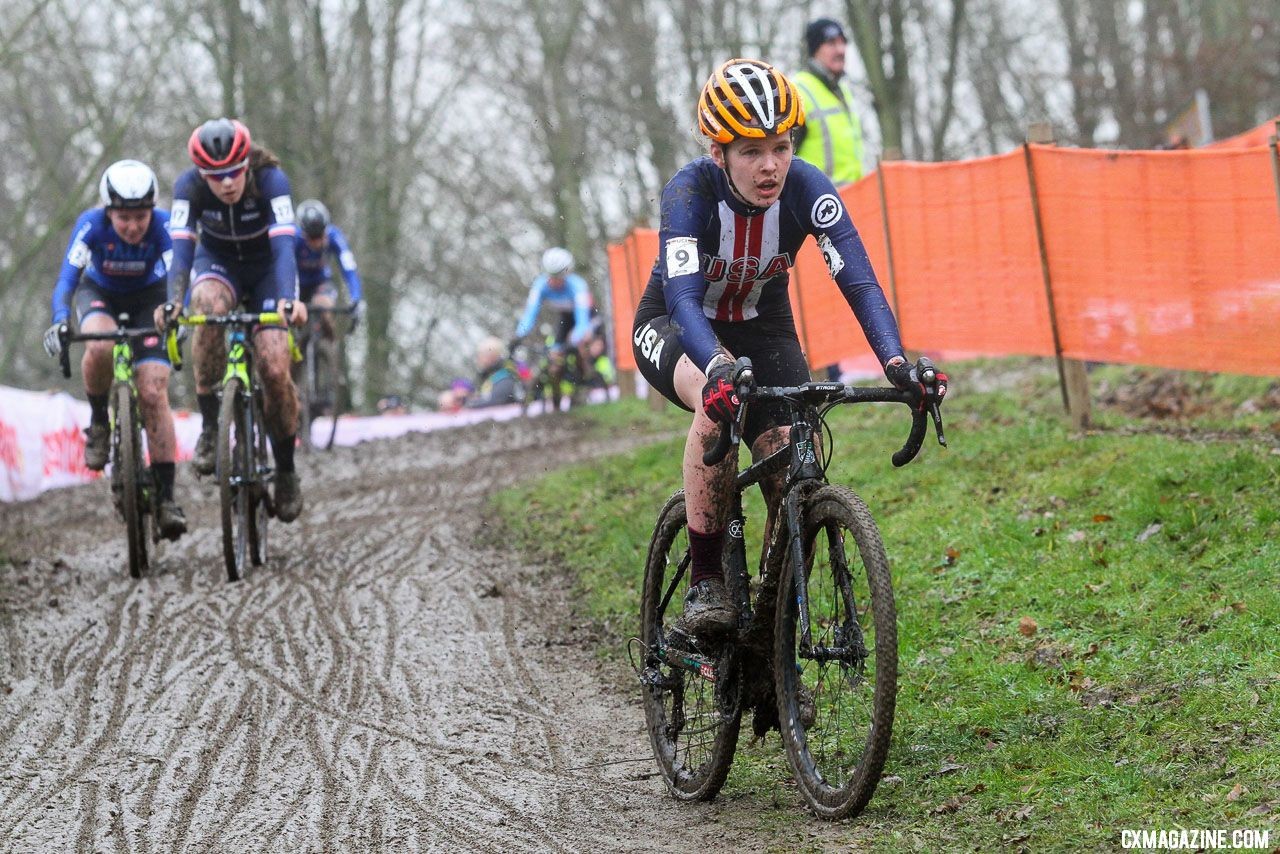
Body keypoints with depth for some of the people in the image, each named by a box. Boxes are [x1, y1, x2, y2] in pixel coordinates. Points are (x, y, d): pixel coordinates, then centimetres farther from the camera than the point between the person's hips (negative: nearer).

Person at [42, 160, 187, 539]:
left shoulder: (163, 225, -28)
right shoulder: (92, 224, -28)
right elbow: (67, 278, -34)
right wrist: (59, 322, -53)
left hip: (148, 298, 0)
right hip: (99, 294, 0)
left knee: (153, 394, -16)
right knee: (99, 346, -37)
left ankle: (166, 496, -12)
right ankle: (98, 421, -9)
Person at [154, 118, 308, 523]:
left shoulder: (271, 179, -30)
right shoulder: (189, 186, -26)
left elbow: (283, 245, -40)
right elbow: (181, 247, -33)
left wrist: (289, 298, -57)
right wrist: (173, 301, -51)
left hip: (266, 266, -1)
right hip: (218, 262, 1)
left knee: (275, 370, -16)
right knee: (209, 306, -37)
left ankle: (286, 471, 6)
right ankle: (210, 425, -25)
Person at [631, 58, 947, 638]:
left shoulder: (807, 189, -24)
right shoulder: (690, 192, -30)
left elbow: (858, 280, -31)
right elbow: (683, 296, -42)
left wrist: (896, 361, -49)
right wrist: (719, 368, -62)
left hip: (762, 328, 3)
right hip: (673, 330, -3)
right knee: (721, 398, -37)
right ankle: (705, 586, -27)